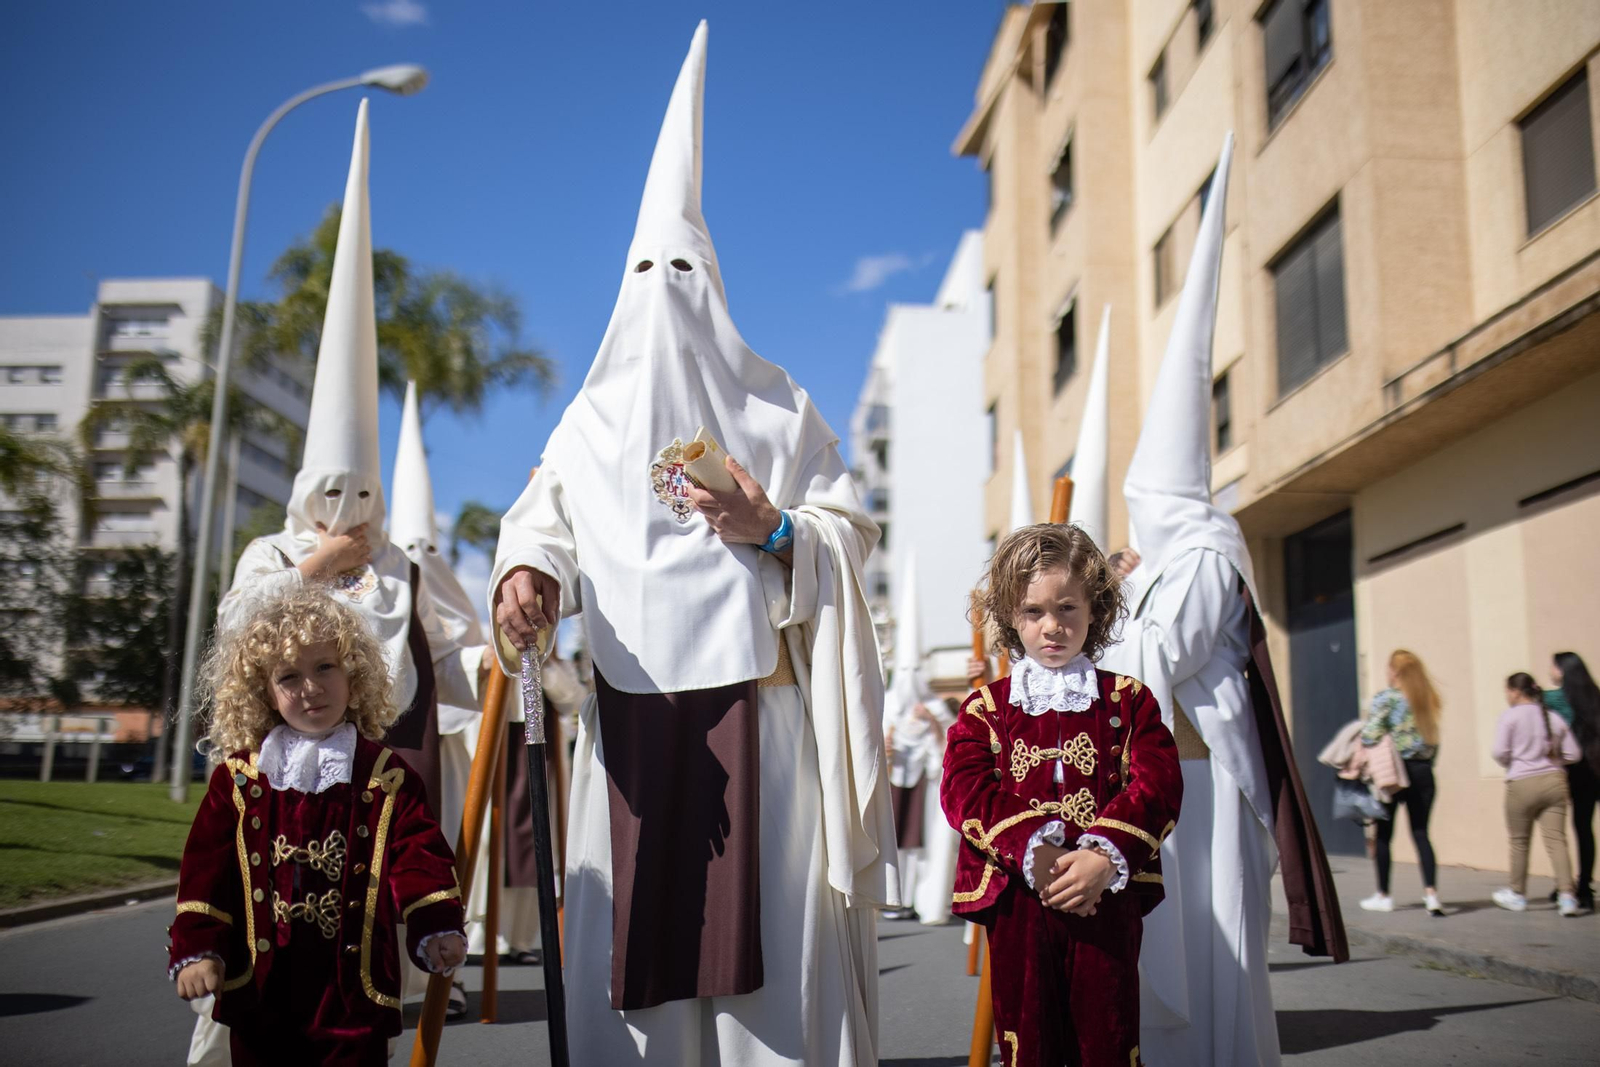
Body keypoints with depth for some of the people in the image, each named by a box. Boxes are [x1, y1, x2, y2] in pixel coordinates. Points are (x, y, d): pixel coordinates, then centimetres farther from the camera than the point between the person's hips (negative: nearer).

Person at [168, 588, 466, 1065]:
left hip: (354, 987, -2)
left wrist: (436, 929, -15)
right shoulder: (238, 778, 3)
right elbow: (206, 869, 2)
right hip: (258, 988, 2)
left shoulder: (387, 777, -1)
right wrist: (196, 951, -4)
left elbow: (418, 857, -4)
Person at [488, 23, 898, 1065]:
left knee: (767, 924, -2)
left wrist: (774, 531, -12)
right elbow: (542, 520, 5)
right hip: (632, 708, 2)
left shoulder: (777, 407, 9)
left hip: (756, 702, -2)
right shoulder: (590, 420, 14)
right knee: (636, 931, 3)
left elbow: (853, 532, 6)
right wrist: (527, 573, -17)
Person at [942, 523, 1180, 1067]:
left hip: (1106, 897, 0)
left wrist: (1104, 856, -20)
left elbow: (1157, 784, -5)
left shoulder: (1128, 700, 7)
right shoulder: (986, 709, 6)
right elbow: (966, 791, -7)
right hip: (1016, 899, 0)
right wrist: (1032, 851, -21)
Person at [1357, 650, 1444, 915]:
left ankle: (1383, 896, 12)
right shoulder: (1428, 700, 9)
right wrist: (1426, 764, 16)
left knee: (1383, 834, 6)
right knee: (1421, 833, 6)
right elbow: (1433, 741, 11)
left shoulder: (1386, 697, -8)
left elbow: (1371, 736, -15)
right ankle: (1431, 893, -8)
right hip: (1423, 770, 5)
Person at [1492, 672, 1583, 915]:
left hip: (1522, 783, -4)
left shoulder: (1510, 716, -5)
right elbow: (1574, 753, 10)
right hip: (1554, 780, 4)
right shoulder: (1554, 717, 9)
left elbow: (1499, 752, -12)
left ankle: (1517, 894, 21)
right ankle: (1567, 895, -12)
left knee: (1519, 841, 9)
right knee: (1556, 839, 0)